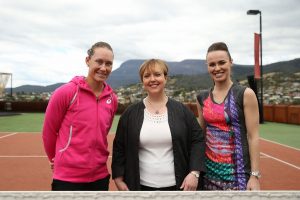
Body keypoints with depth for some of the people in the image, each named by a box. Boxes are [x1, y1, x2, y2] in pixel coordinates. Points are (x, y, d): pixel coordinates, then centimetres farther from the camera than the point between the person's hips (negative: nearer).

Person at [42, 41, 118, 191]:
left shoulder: (112, 99, 1)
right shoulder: (66, 92, -12)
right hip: (68, 178, -4)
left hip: (100, 177, 5)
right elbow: (49, 131, -2)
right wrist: (56, 159, 11)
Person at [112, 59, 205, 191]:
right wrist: (118, 178, 0)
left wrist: (194, 173, -8)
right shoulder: (130, 113, 2)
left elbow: (197, 140, 1)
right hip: (141, 186, 0)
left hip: (176, 185, 0)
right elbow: (119, 147, 4)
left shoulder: (181, 110, 1)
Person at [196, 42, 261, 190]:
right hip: (209, 168, 4)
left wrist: (255, 175, -12)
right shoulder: (202, 98, 5)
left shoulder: (245, 94, -7)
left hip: (237, 170, -3)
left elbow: (253, 137, -9)